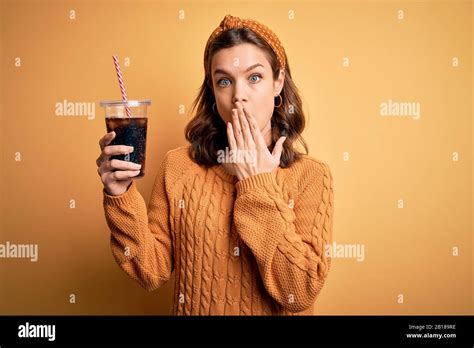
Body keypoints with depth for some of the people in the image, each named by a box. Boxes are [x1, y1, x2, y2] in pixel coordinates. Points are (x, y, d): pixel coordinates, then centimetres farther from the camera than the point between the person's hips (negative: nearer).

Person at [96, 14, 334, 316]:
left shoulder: (312, 175, -13)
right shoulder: (179, 166, -10)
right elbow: (153, 271, -9)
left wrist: (259, 186, -21)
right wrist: (122, 197, -23)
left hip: (277, 309, 0)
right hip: (194, 308, 1)